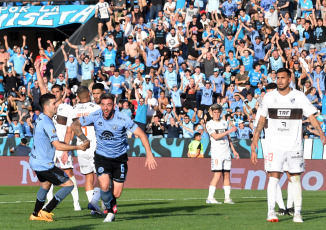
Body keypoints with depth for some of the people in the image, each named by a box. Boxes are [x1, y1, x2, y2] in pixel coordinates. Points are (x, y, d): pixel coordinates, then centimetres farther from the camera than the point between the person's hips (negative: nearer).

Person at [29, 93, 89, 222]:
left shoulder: (41, 119, 9)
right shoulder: (47, 123, -22)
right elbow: (58, 146, -25)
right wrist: (79, 147, -17)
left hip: (36, 162, 10)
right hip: (44, 164, -10)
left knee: (46, 184, 33)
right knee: (69, 185, -7)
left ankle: (36, 214, 39)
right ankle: (45, 212, -5)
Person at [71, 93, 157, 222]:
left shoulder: (122, 119, -19)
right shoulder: (95, 116, -14)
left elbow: (141, 134, -16)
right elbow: (75, 125, 0)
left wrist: (149, 155, -23)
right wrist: (84, 140, -10)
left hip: (120, 158, 0)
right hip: (102, 157, 0)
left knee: (116, 194, -3)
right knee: (105, 186, -22)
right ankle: (110, 212, 6)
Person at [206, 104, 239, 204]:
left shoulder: (224, 123, 16)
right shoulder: (210, 124, -2)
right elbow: (215, 137, -15)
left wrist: (234, 150, 17)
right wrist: (229, 131, -19)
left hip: (226, 152, 6)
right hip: (216, 152, -6)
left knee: (227, 174, 3)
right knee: (217, 174, -13)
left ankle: (227, 198, 5)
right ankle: (210, 198, -12)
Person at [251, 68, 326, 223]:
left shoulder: (299, 97, 2)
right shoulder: (269, 97, 5)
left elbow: (311, 117, 0)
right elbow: (261, 121, 11)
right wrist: (255, 140, 3)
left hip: (294, 145, 0)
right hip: (275, 145, 0)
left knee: (296, 178, 2)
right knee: (273, 176, -10)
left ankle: (297, 213, 6)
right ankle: (271, 212, -10)